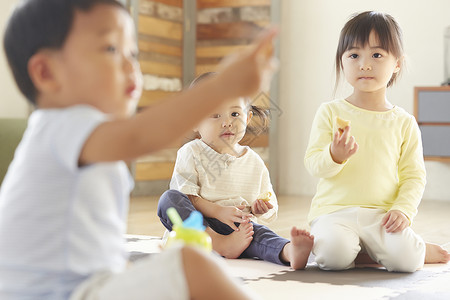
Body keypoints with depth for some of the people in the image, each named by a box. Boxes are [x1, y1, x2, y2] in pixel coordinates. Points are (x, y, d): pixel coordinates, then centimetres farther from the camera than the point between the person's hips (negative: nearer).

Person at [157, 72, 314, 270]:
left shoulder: (254, 162, 11)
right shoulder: (191, 153, 1)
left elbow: (272, 209, 17)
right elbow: (186, 197, -10)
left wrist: (260, 209, -7)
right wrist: (218, 211, -23)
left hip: (238, 228, 1)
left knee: (258, 232, -32)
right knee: (168, 199, -28)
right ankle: (220, 245, -39)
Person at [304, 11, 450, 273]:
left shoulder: (404, 123, 7)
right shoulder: (331, 112, 3)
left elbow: (414, 175, 7)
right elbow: (313, 163, -1)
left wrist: (403, 210, -10)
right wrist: (334, 156, -23)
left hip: (382, 214, 1)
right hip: (334, 211, -1)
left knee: (404, 259, -24)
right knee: (334, 255, -32)